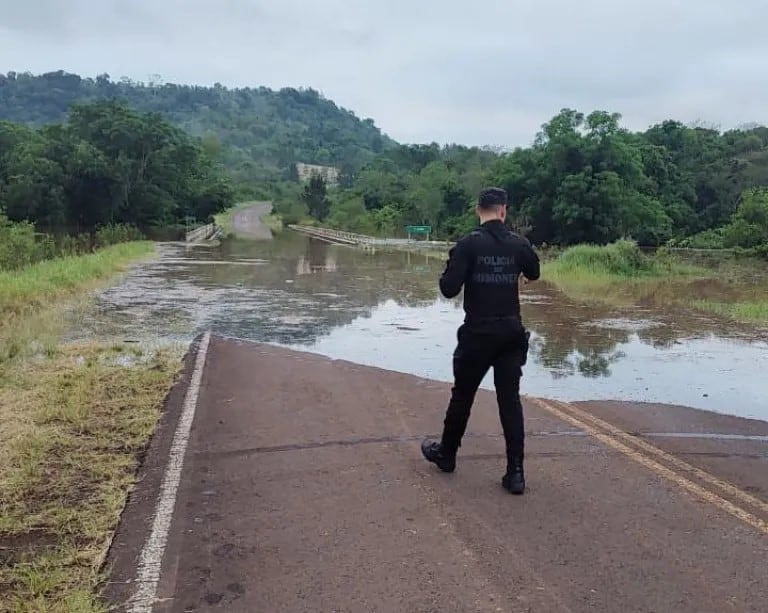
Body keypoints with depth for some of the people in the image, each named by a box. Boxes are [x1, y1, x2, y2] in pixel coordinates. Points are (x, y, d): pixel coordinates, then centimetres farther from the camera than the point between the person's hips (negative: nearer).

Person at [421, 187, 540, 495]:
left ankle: (446, 454, 31)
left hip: (478, 333, -3)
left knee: (462, 395, 13)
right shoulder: (519, 243, 0)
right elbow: (533, 273, 21)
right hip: (512, 332, 3)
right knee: (510, 400, 5)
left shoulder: (469, 243, -12)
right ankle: (515, 472, 2)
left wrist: (452, 270, 4)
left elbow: (449, 289, -16)